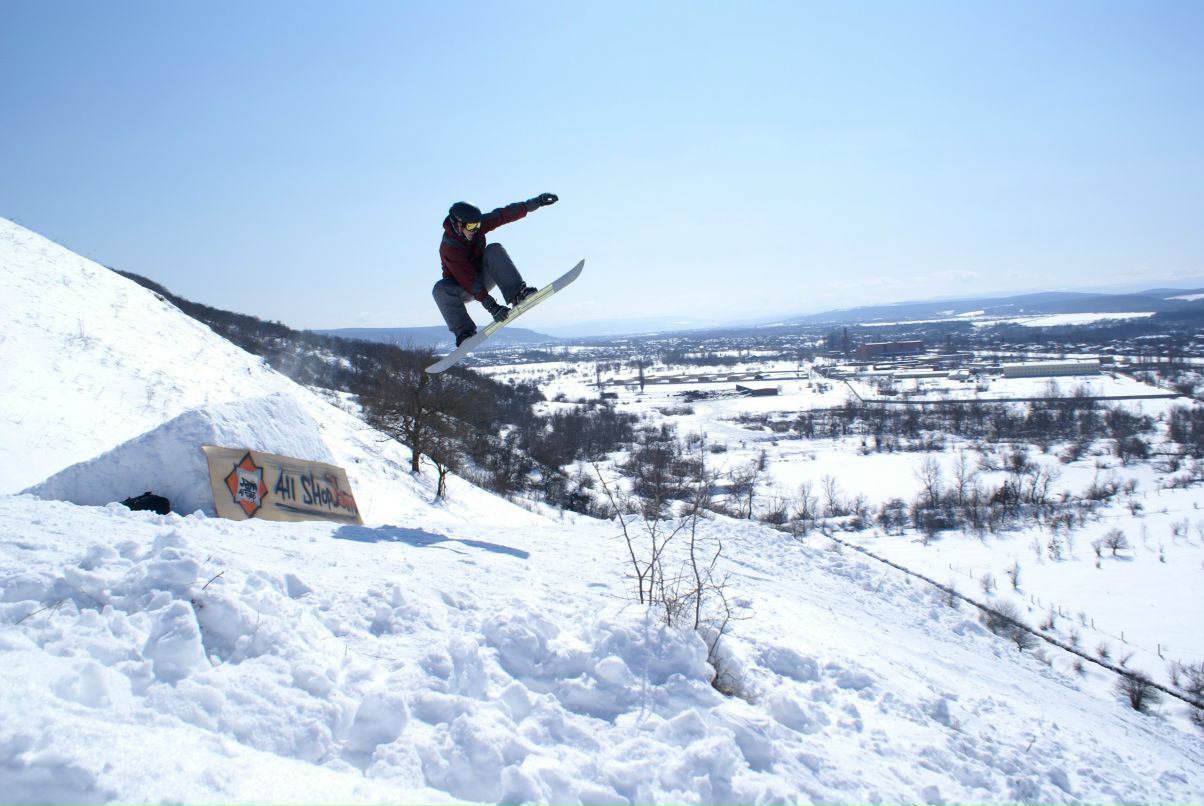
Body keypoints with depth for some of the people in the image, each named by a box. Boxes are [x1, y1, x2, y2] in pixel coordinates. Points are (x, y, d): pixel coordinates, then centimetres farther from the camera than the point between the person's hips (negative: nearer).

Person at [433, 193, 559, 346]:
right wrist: (491, 306, -42)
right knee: (441, 289, -36)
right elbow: (467, 280, -36)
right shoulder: (448, 248, -31)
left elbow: (506, 214, -16)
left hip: (483, 277, 4)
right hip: (462, 288, -4)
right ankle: (464, 332, -30)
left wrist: (536, 202, -25)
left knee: (495, 250, -24)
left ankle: (517, 294, -34)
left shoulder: (477, 224, -16)